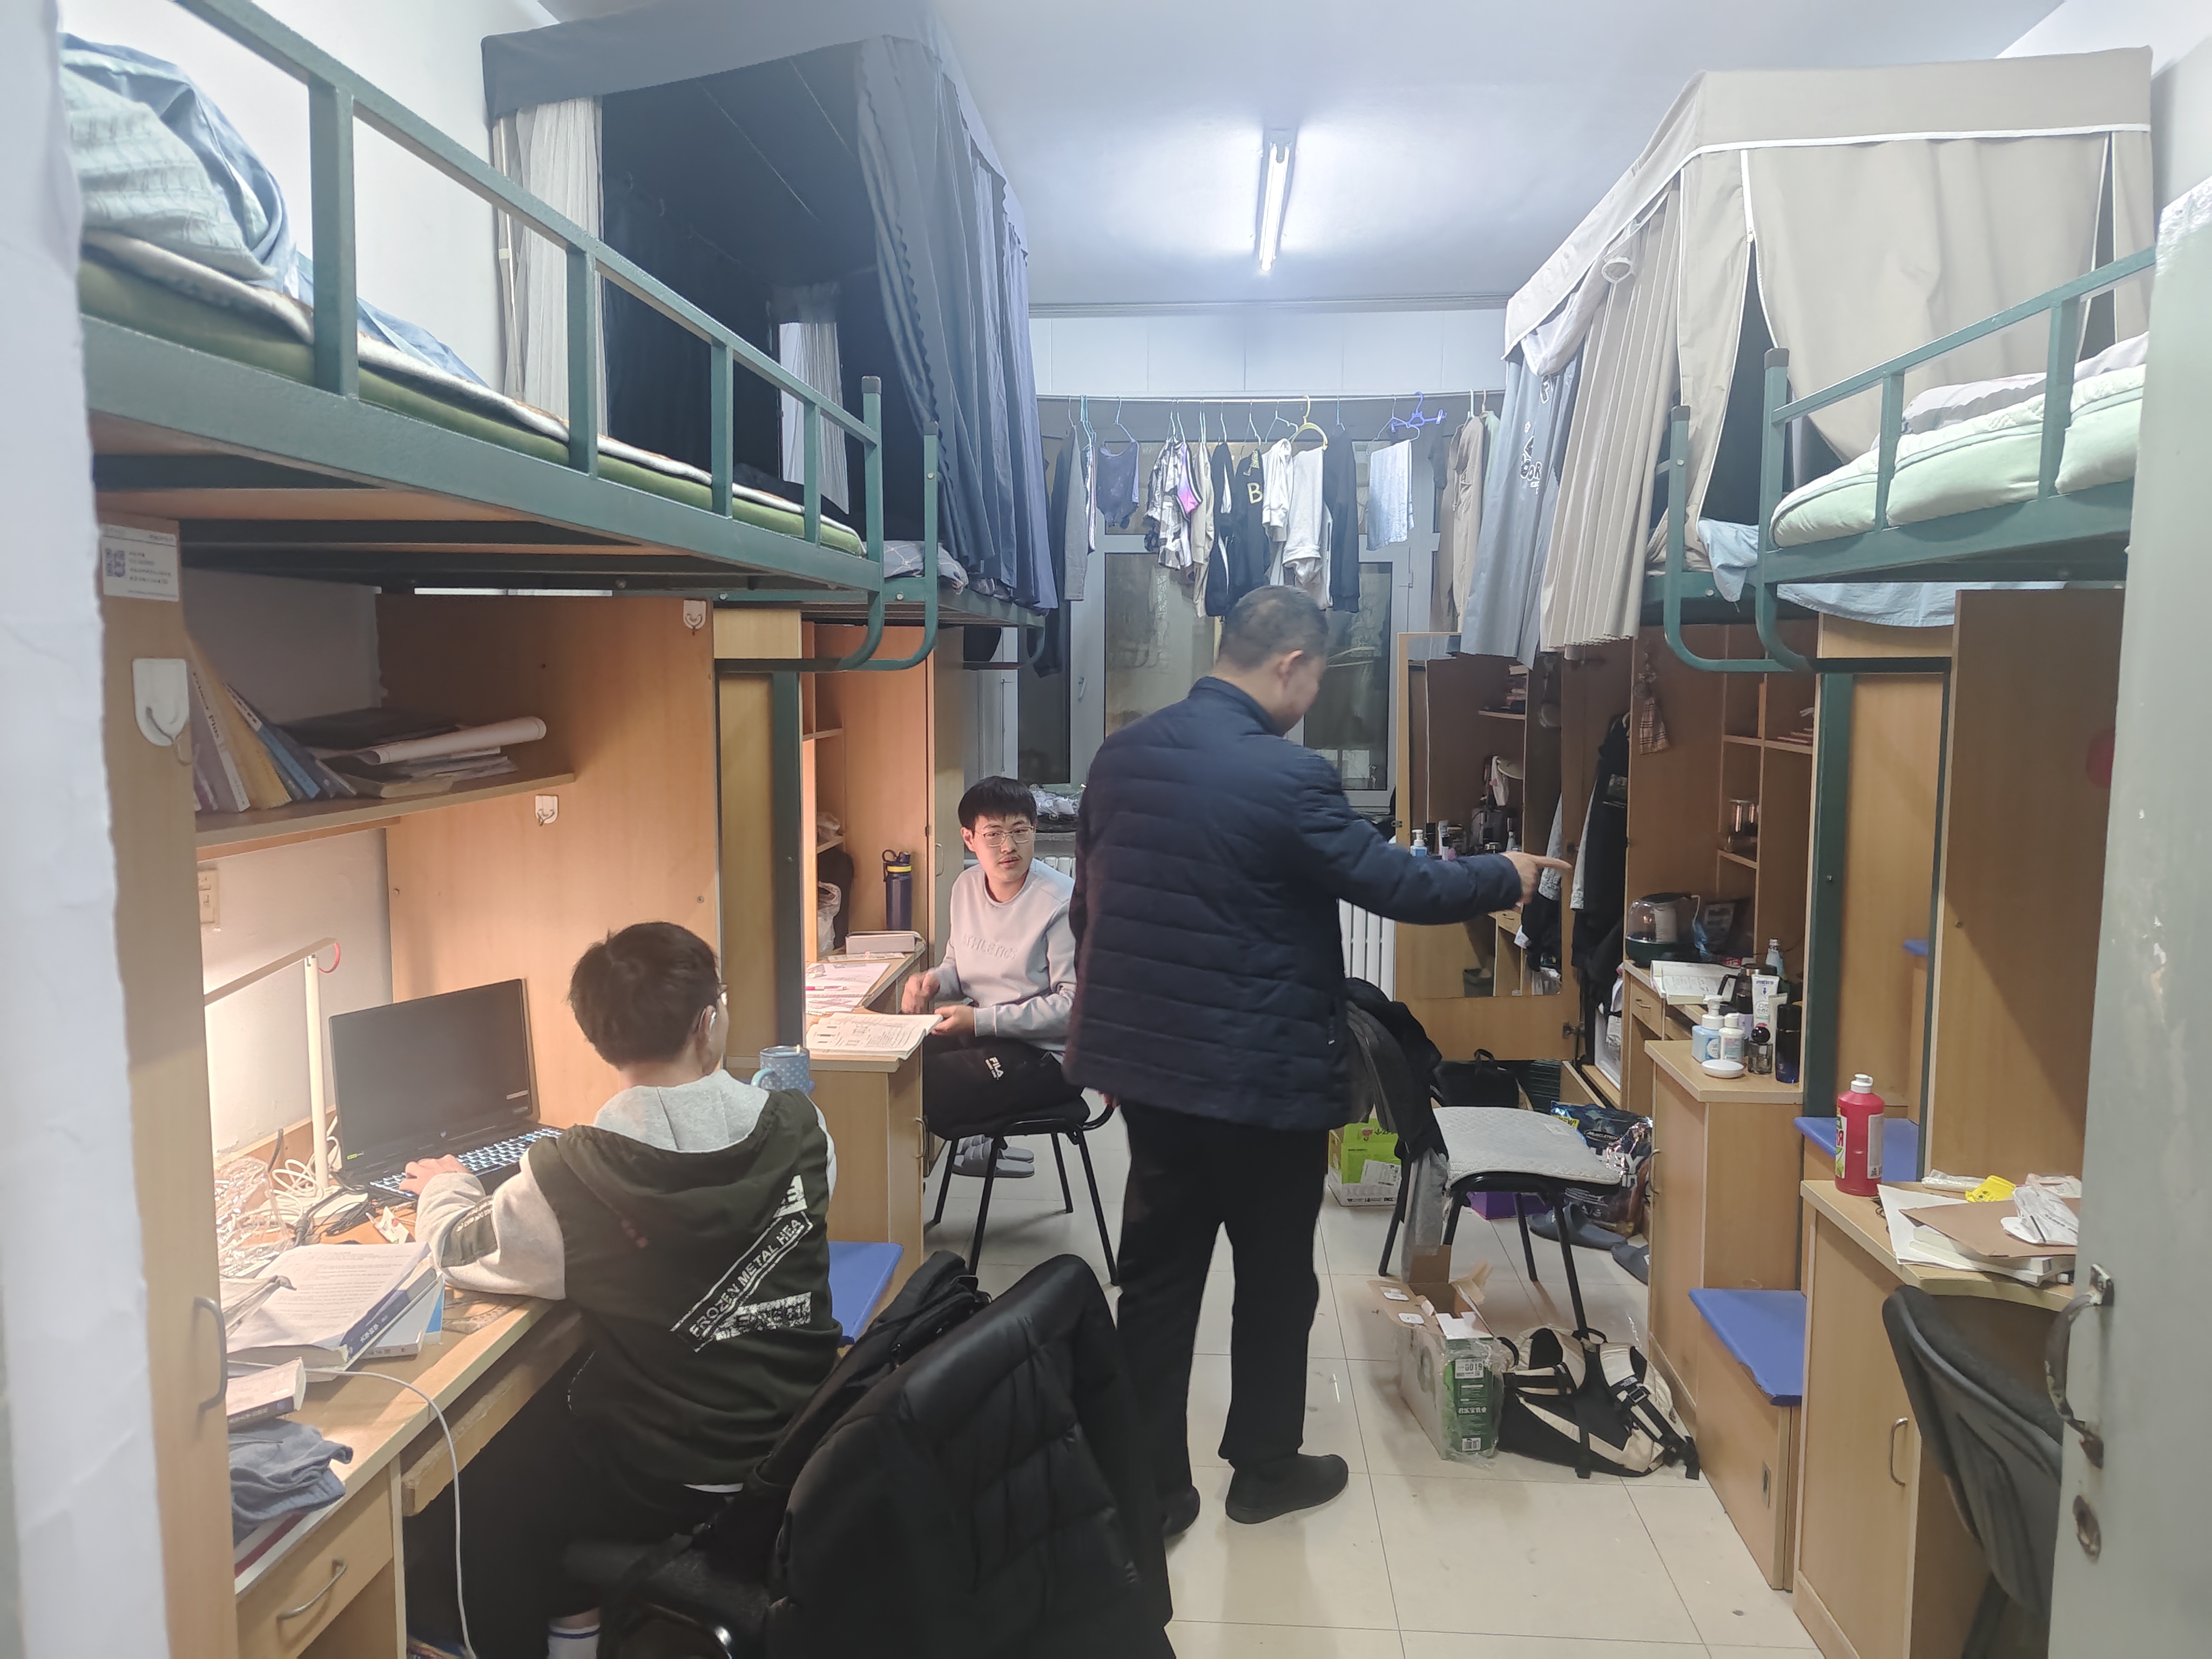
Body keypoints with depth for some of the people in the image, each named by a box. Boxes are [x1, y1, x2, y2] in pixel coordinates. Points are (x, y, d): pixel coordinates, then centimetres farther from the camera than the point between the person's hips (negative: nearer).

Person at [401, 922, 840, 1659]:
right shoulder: (803, 1127, -12)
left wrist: (445, 1185, 19)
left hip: (667, 1480, -5)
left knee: (481, 1487, 21)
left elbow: (459, 1248, -4)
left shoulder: (569, 1176, -23)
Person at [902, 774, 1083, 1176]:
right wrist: (934, 979, -4)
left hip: (1043, 1053, -8)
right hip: (981, 1036, 8)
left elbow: (1074, 1004, -20)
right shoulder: (966, 886, 5)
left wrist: (982, 1020, -21)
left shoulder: (1061, 902, -18)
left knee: (914, 1092, -21)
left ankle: (972, 1144, 8)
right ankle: (975, 1142, 11)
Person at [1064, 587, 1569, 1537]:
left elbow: (1088, 905, 10)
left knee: (1158, 1276, 14)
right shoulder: (1286, 777, -19)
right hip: (1260, 1076, -6)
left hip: (1143, 1060, 6)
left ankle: (1148, 1485, 24)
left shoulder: (1121, 755, 2)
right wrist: (1506, 879, 5)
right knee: (1274, 1279, 15)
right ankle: (1264, 1470, 32)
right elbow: (1394, 885, -12)